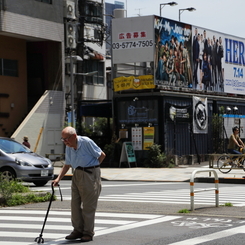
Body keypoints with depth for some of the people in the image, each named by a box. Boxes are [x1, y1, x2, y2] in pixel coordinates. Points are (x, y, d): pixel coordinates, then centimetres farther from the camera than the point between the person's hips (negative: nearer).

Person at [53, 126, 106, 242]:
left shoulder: (86, 142, -15)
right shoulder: (68, 147, 7)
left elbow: (102, 155, -7)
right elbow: (67, 165, 15)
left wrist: (92, 167, 0)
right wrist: (58, 178, 5)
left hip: (90, 174, -7)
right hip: (77, 175, 7)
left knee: (88, 205, -3)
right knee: (75, 203, 6)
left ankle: (88, 233, 6)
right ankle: (78, 230, 16)